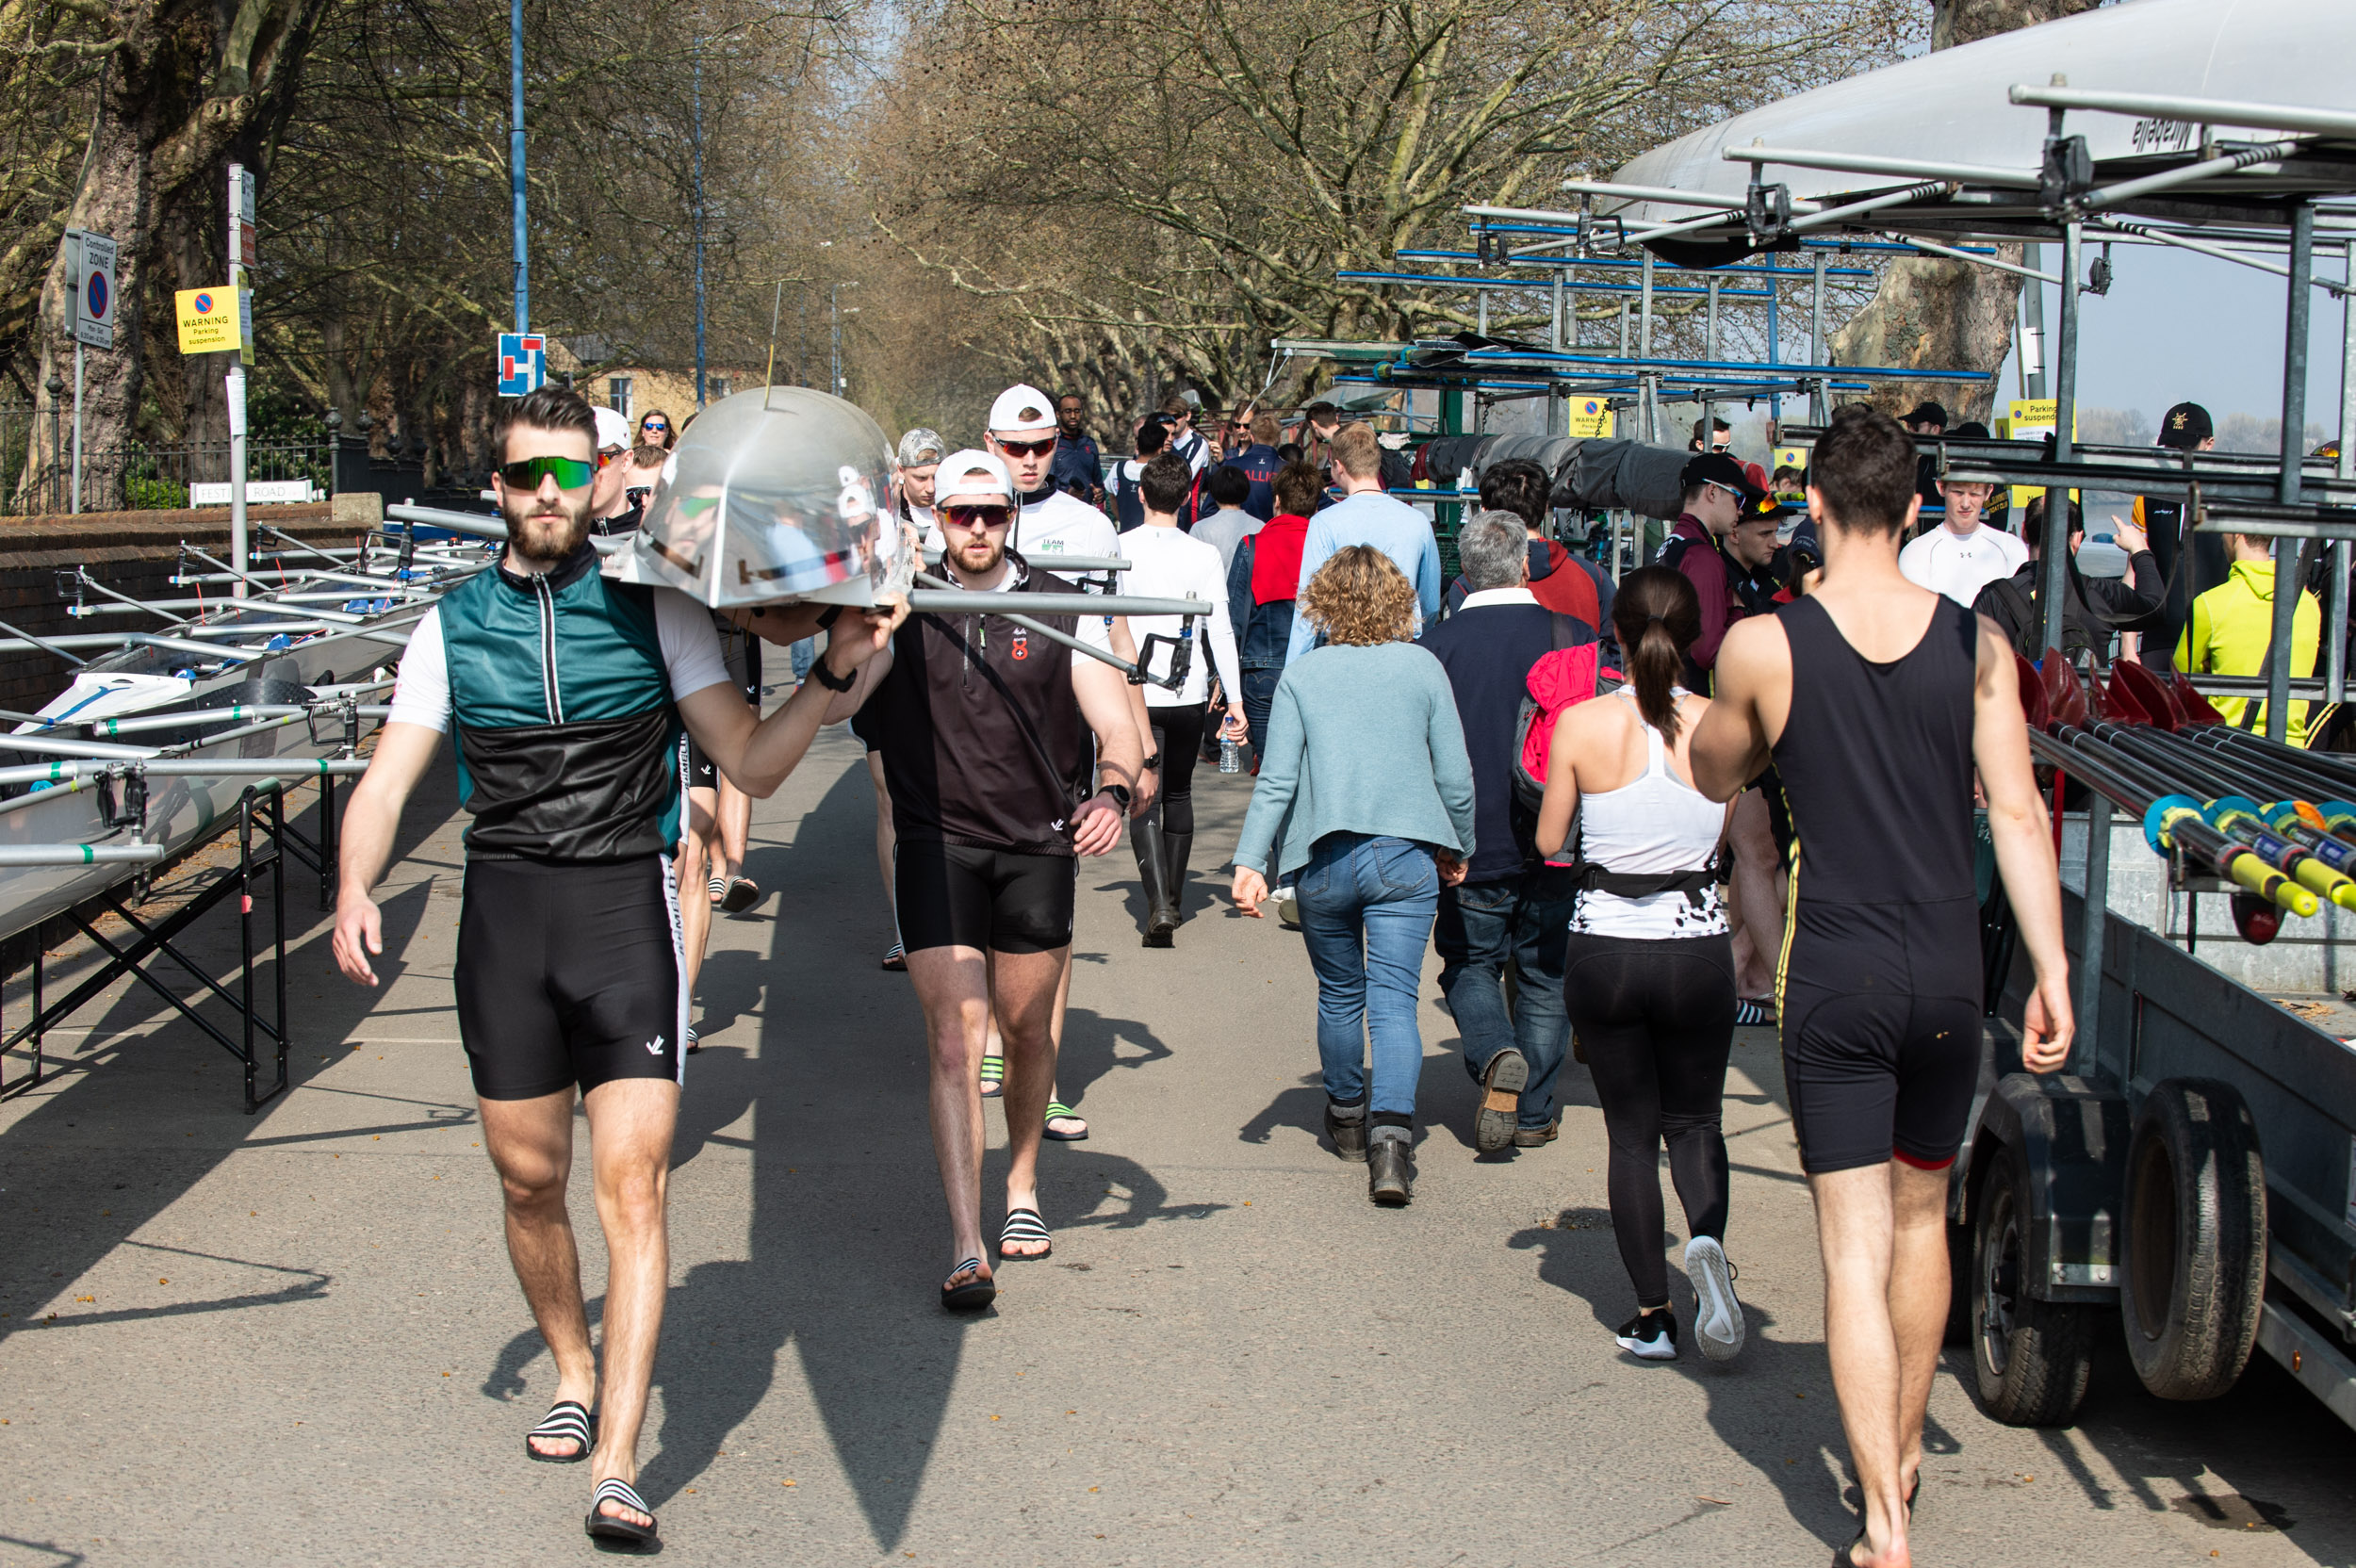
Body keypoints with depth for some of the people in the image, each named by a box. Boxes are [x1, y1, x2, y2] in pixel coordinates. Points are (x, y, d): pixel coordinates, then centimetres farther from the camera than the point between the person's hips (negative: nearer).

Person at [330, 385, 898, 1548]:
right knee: (528, 1180, 10)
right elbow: (388, 781, 5)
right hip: (504, 909, 2)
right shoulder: (453, 625, 9)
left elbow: (752, 765, 4)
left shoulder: (654, 611, 4)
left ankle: (617, 1465, -13)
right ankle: (573, 1372, 36)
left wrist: (834, 675, -11)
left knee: (632, 1183, -11)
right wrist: (355, 889, -13)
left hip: (625, 899, -2)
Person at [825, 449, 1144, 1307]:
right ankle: (966, 1248, -12)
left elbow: (1116, 725, -6)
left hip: (1037, 847, 1)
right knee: (955, 1041, -10)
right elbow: (835, 703, -13)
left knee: (1026, 1031, 14)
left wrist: (1111, 791, -26)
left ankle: (1022, 1187, 39)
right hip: (937, 843, -1)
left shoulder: (1060, 610, 0)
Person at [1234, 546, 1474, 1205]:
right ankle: (1390, 1133, -22)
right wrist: (1457, 849, 18)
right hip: (1406, 857, -1)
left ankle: (1347, 1117, 37)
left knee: (1340, 996, 18)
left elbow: (1277, 779, -6)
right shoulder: (1423, 668, 2)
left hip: (1324, 860, 1)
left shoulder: (1302, 674, 1)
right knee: (1393, 1000, -4)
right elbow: (1456, 775, 4)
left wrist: (1251, 860, -6)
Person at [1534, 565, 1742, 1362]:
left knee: (1631, 1133, 12)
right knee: (1694, 1121, 17)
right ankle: (1707, 1240, -13)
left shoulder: (1581, 725, -10)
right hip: (1697, 947, 1)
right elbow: (1725, 837, 6)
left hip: (1604, 950, -1)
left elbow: (1549, 841, -1)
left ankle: (1652, 1314, 10)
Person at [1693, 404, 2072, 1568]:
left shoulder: (1762, 647, -9)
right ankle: (1902, 1453, 37)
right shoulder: (1975, 643, -3)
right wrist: (2051, 971, -2)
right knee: (1922, 1216, 21)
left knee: (1856, 1244, 0)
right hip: (1949, 972, 3)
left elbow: (1714, 780, 8)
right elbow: (2017, 814, -5)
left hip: (1836, 979, -3)